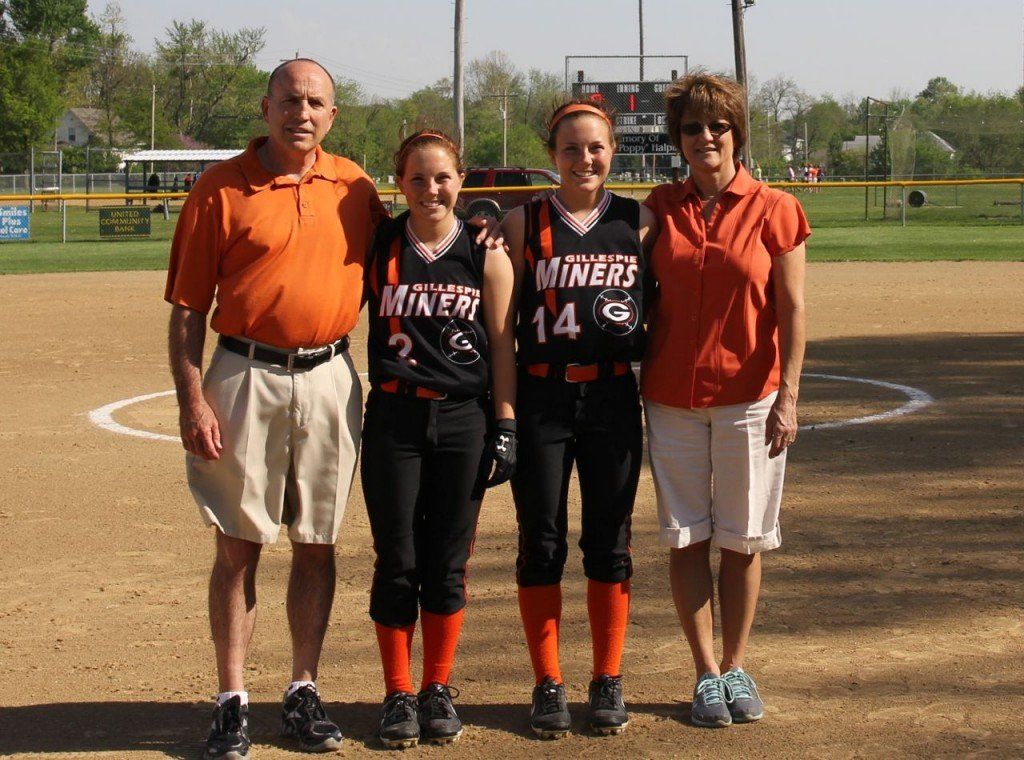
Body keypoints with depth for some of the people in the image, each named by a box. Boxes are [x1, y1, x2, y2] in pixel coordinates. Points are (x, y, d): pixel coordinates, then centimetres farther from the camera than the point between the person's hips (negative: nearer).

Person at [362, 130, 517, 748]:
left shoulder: (487, 256, 1)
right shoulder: (378, 246, 1)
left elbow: (502, 346, 3)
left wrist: (506, 427, -1)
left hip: (463, 420, 0)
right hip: (394, 418, 0)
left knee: (448, 565, 6)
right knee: (397, 563, 3)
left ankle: (438, 690, 20)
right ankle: (398, 694, 15)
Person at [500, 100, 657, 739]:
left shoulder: (639, 222, 6)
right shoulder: (523, 223, 2)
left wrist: (638, 326, -3)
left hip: (613, 396, 1)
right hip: (541, 397, -1)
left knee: (609, 543, 6)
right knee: (541, 543, 3)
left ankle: (609, 684, 17)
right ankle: (549, 685, 13)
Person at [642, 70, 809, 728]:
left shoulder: (773, 209, -1)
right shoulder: (660, 209, 6)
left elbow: (792, 310, -4)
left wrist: (788, 396, -10)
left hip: (750, 397, -2)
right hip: (672, 397, 2)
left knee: (743, 540, 5)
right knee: (686, 539, 3)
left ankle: (737, 667, 17)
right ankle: (706, 673, 11)